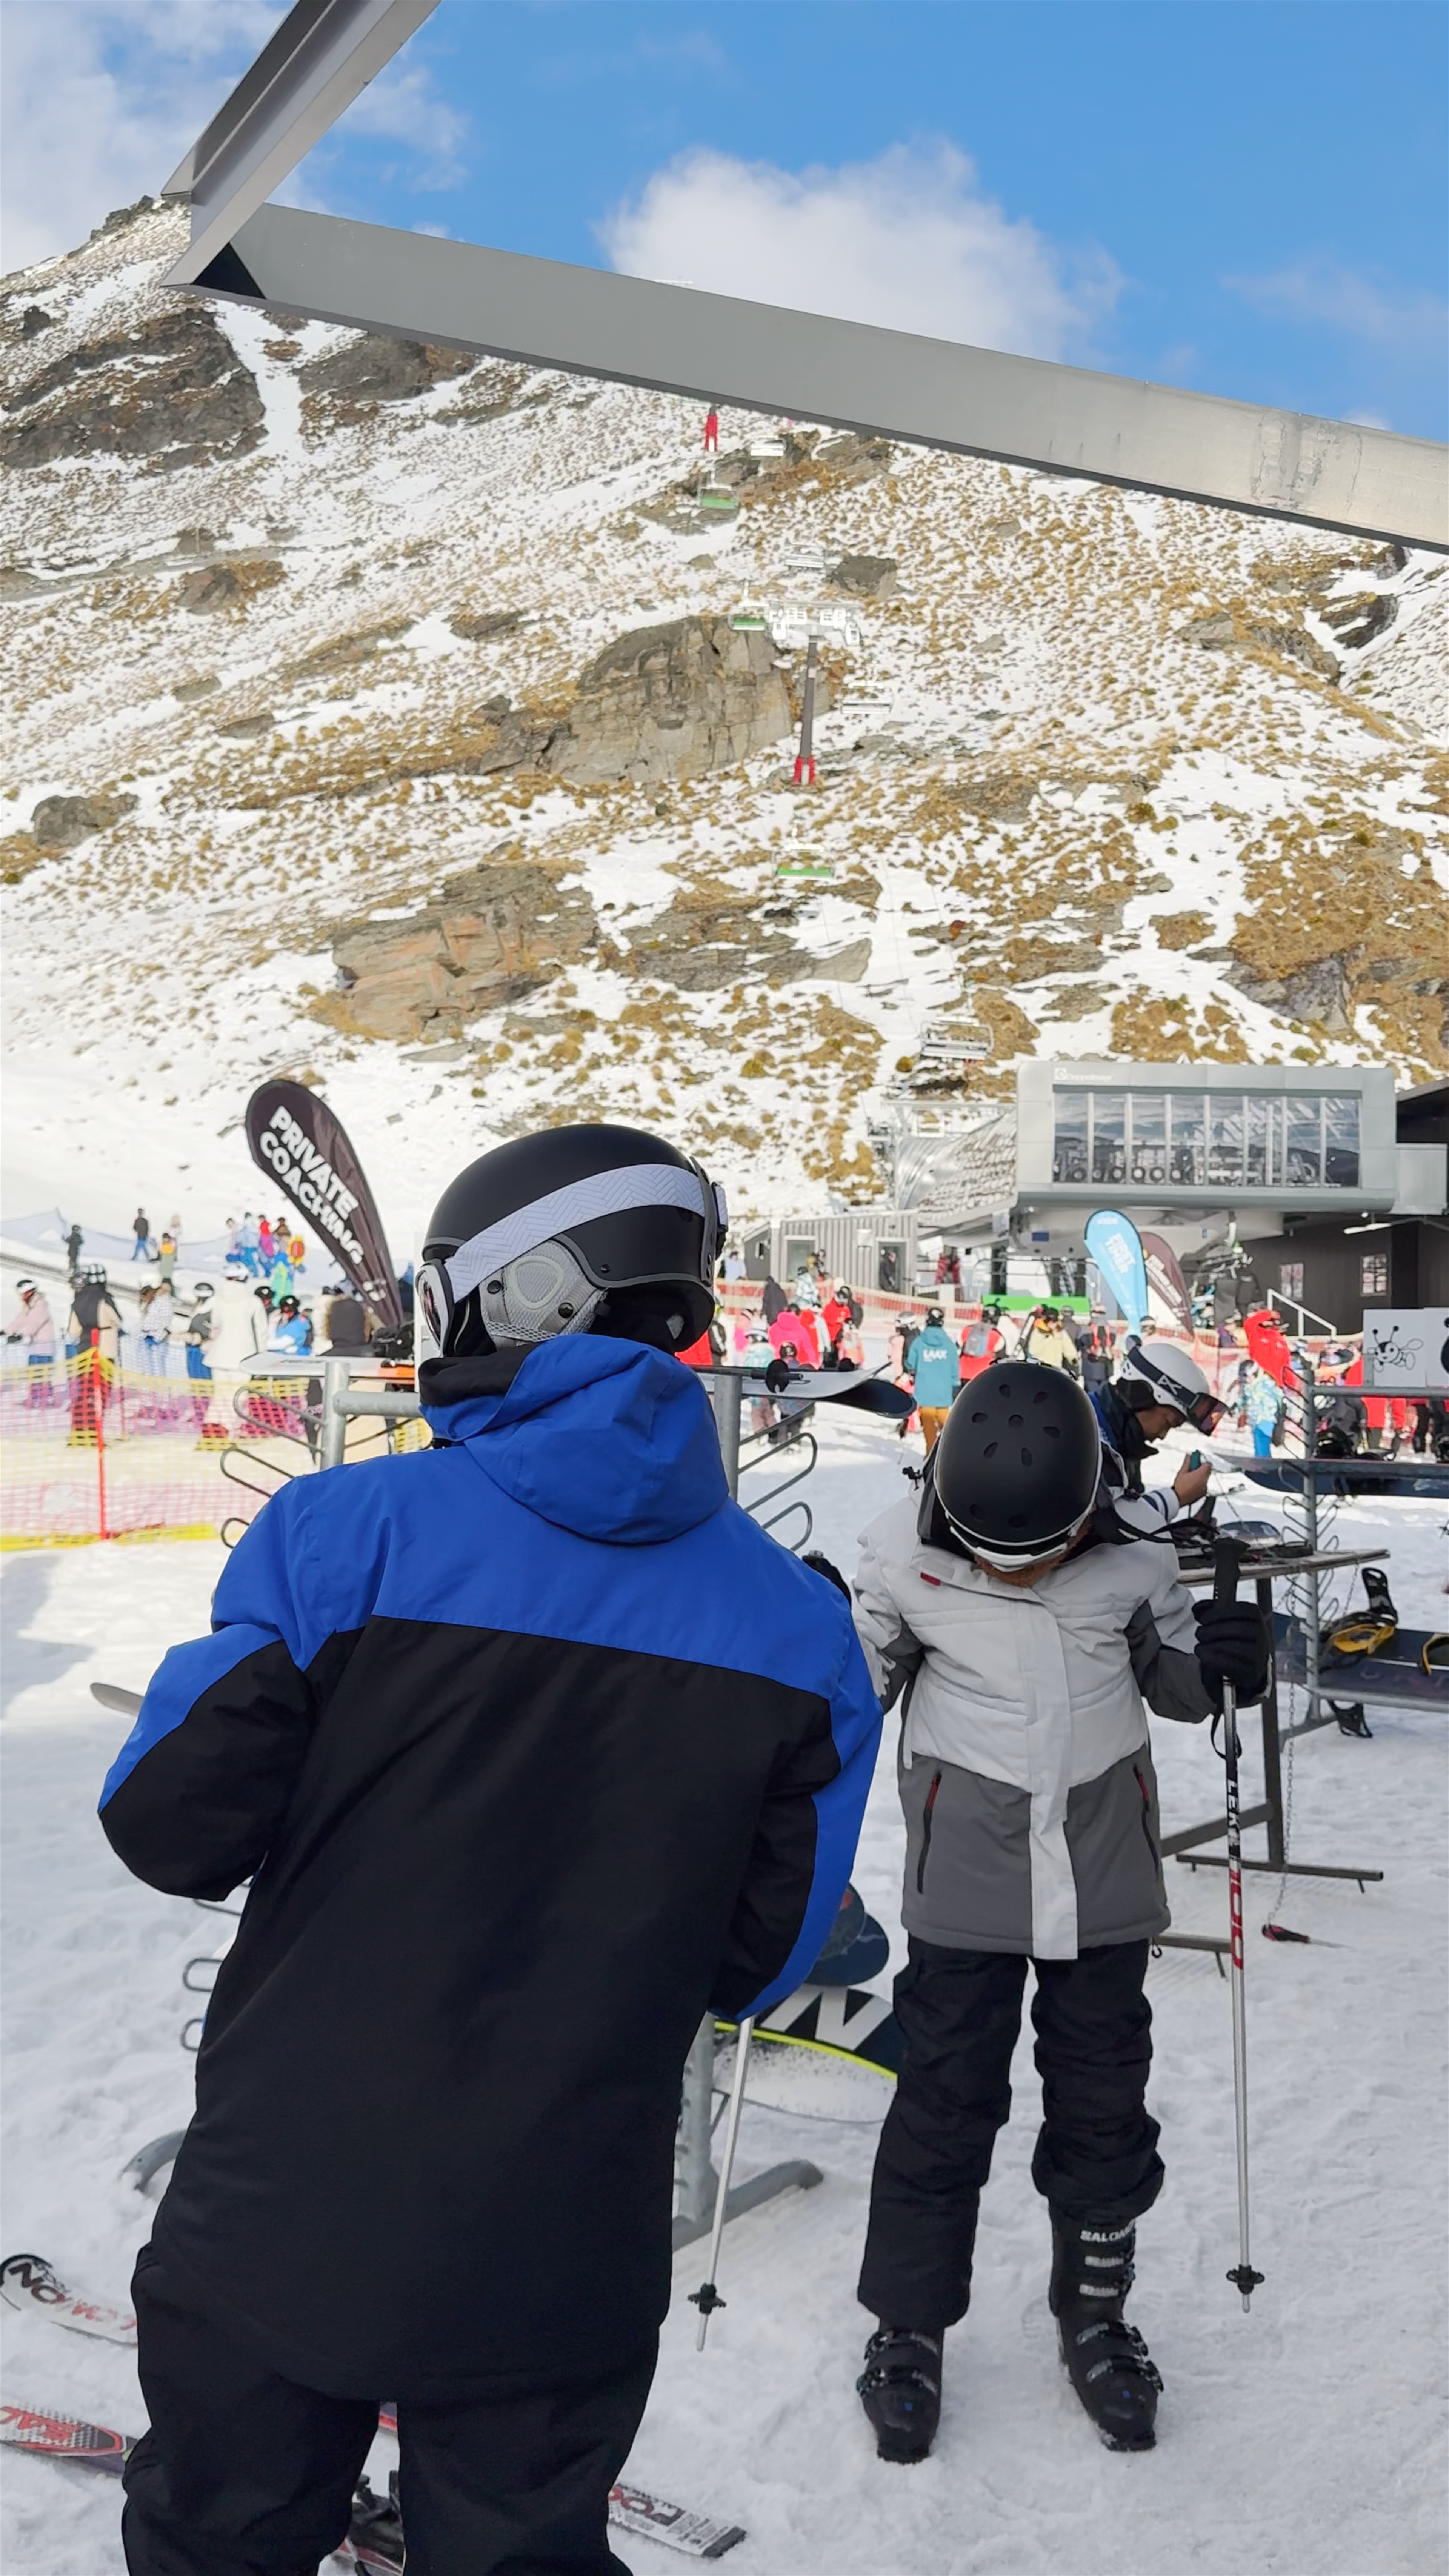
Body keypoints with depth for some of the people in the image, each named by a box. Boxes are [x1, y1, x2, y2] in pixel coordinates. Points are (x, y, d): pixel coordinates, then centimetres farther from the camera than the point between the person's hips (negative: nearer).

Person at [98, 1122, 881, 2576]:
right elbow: (759, 1965, -1)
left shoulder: (341, 1532, -17)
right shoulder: (798, 1626, -8)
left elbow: (173, 1831, -11)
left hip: (284, 2226, -1)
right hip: (563, 2274, 2)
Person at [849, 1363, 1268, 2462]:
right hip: (966, 1871, -1)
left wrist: (1219, 1660, -16)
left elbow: (1171, 1678, 5)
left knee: (1104, 2097, 14)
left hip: (1106, 1866, 2)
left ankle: (1096, 2311, 36)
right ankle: (908, 2324, 26)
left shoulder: (1135, 1551, -12)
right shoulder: (906, 1550, -14)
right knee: (946, 2097, 6)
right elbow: (864, 1680, 2)